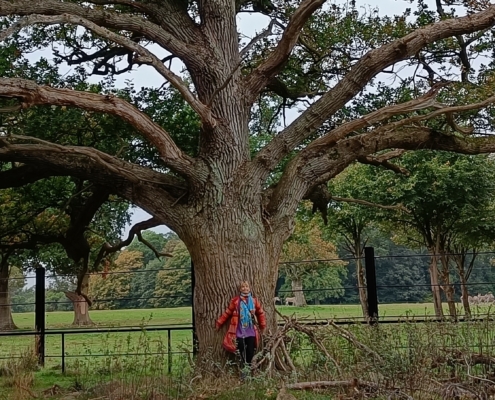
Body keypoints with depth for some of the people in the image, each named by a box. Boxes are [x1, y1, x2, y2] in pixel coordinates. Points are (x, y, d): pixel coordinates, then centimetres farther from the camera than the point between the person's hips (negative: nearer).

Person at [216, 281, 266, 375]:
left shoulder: (254, 301, 5)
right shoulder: (235, 301, -2)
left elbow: (260, 313, 15)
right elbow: (227, 313, 3)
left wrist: (262, 326, 20)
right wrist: (219, 323, 5)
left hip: (251, 332, 2)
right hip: (239, 332, -2)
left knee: (250, 352, 1)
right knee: (242, 352, -1)